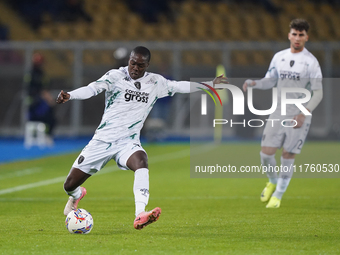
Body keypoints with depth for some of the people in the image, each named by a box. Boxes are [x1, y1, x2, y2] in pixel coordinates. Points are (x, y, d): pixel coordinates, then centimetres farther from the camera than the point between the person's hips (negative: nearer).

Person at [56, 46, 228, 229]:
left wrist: (210, 84, 13)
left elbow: (179, 86, 16)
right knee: (70, 185, 0)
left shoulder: (155, 82, 6)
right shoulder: (115, 76, -8)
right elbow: (92, 89, -22)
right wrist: (69, 96, -41)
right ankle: (77, 195, 42)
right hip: (103, 139, -1)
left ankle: (140, 216, -48)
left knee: (141, 160, -36)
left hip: (128, 142, 1)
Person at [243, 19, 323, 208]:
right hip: (278, 114, 4)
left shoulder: (311, 61, -8)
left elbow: (318, 93, -8)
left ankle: (278, 196, 15)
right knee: (266, 153, -3)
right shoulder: (279, 57, 6)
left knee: (288, 156, -1)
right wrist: (253, 83, -6)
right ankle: (273, 182, 28)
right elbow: (270, 81, 16)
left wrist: (303, 114, -19)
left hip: (299, 117, -4)